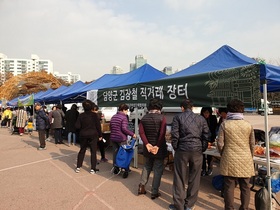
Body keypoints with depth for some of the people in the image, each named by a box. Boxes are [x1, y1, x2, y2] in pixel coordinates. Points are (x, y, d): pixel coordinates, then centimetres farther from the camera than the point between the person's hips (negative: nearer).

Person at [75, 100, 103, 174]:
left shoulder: (81, 115, -5)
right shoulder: (94, 115, -8)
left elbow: (77, 126, -7)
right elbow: (98, 126, -7)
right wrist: (100, 135, 0)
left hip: (83, 135, 2)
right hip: (93, 135, -2)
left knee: (82, 151, 16)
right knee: (93, 151, 5)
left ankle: (78, 167, 20)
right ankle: (93, 169, 7)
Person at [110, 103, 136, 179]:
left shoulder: (113, 117, 10)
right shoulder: (124, 117, -14)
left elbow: (110, 126, 18)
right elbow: (124, 129, -22)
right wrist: (132, 134, -14)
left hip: (113, 138, 7)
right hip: (121, 138, -7)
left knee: (115, 153, 14)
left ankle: (115, 168, 24)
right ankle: (125, 171, 6)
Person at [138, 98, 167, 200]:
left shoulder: (144, 118, 2)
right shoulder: (161, 117, -11)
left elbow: (141, 132, -8)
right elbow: (162, 134, -20)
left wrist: (147, 144, -12)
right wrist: (158, 146, -16)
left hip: (148, 147, 4)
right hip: (159, 148, -4)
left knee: (147, 166, 23)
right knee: (158, 169, 8)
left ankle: (141, 186, 21)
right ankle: (154, 192, 15)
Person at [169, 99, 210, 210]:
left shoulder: (178, 117, 0)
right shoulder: (201, 118, 8)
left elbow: (174, 135, -7)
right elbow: (206, 136, 3)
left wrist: (176, 148, 6)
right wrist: (202, 149, 11)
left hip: (182, 150, -2)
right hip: (197, 151, 2)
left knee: (179, 178, 9)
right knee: (194, 178, 13)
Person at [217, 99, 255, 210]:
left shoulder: (224, 124, -7)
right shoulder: (248, 125, -2)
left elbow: (220, 143, -7)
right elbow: (252, 144, 4)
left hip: (229, 161, -2)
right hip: (245, 161, 2)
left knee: (229, 186, 8)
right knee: (245, 187, 15)